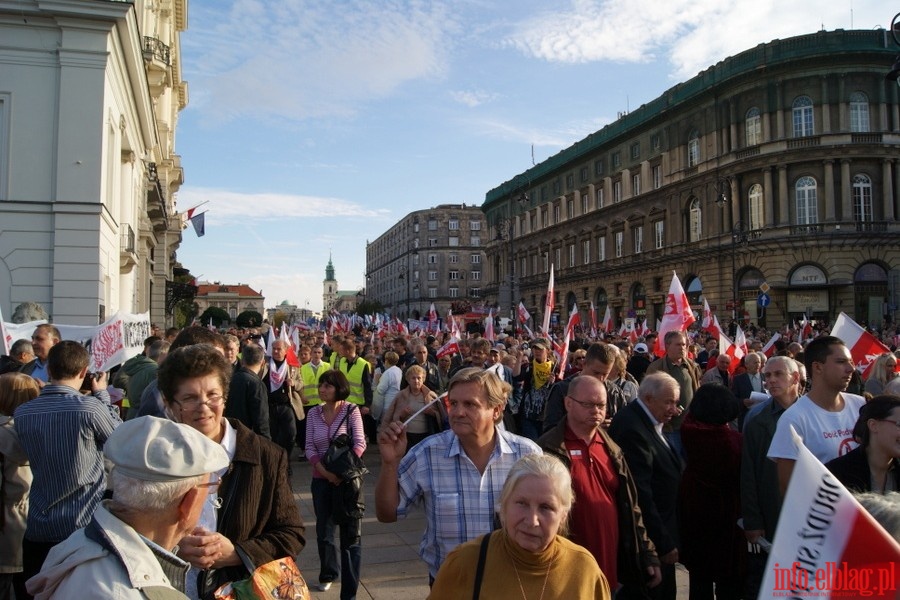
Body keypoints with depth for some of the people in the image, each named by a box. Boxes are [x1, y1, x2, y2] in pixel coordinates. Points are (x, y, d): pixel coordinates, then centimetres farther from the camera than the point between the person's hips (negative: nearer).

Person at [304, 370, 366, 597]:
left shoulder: (351, 410, -7)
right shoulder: (313, 413, 2)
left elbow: (360, 444, -11)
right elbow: (309, 448, 0)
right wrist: (324, 470, -15)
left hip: (347, 478, -3)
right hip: (321, 479, 3)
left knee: (350, 533, 2)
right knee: (323, 530, 14)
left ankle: (349, 590, 10)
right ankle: (327, 573, 38)